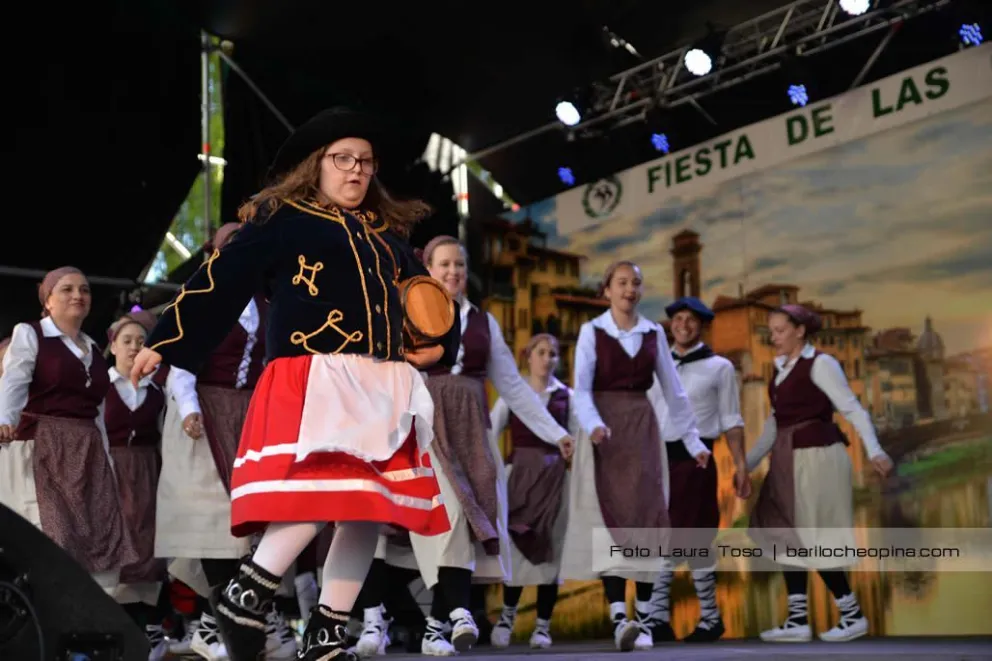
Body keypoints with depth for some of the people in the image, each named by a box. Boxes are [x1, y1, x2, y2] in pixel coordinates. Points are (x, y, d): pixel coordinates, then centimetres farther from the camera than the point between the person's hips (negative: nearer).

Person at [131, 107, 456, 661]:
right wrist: (164, 344, -5)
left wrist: (436, 345, 8)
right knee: (317, 492, -22)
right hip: (311, 382, -6)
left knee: (370, 509, 2)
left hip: (382, 389, 7)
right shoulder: (281, 219, 4)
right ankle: (246, 594, -2)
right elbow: (221, 280, -1)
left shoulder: (390, 234, 21)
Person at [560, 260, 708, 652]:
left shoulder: (654, 334, 9)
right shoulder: (592, 332, 0)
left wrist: (693, 441, 12)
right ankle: (618, 617, -17)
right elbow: (581, 389, -7)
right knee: (610, 517, -11)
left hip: (642, 429, 3)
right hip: (604, 431, -3)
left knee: (646, 517, -1)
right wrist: (593, 425, -26)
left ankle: (643, 616, 6)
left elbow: (673, 391, 13)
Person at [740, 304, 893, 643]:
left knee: (813, 538, -5)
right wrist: (747, 464, 18)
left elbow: (852, 408, -13)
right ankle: (798, 619, 9)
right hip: (789, 461, 8)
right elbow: (774, 423, 19)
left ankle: (853, 615, 8)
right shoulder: (782, 369, 15)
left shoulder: (820, 363, -7)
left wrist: (875, 451, -25)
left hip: (817, 458, -8)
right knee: (788, 537, 6)